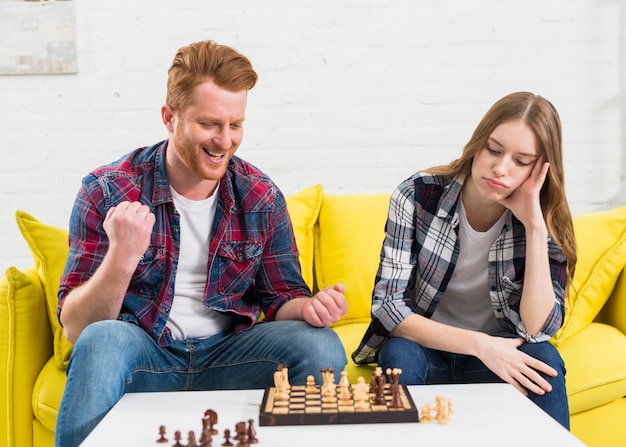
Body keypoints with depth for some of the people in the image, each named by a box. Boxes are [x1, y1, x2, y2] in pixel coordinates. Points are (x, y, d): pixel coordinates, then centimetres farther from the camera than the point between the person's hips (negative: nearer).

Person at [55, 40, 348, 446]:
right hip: (142, 354, -2)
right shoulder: (107, 192, -9)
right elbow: (76, 329, -12)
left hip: (225, 354, 3)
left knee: (320, 344, -22)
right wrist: (121, 260, -32)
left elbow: (280, 298, 7)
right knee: (103, 340, -34)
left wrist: (310, 307, -18)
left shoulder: (261, 196, 0)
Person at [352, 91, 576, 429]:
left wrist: (534, 225, -28)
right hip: (423, 346, -1)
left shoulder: (546, 223, -11)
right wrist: (478, 344, -31)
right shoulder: (416, 196, -17)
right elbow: (387, 306, -20)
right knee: (399, 355, -34)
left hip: (499, 352, 1)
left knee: (542, 359, -30)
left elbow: (537, 329, -22)